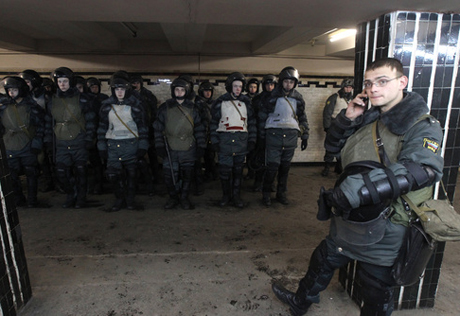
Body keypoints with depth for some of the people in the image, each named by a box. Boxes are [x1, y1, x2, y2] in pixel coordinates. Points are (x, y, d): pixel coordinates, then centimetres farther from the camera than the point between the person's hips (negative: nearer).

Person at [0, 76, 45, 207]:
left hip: (28, 147, -2)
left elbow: (40, 126, 2)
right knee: (12, 176, 7)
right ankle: (18, 199, 24)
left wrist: (37, 142, -4)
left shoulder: (31, 106, 0)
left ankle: (32, 200, 16)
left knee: (31, 174, 3)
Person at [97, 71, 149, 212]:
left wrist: (142, 146, -4)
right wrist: (102, 146, 5)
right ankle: (120, 199, 16)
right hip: (112, 145, 2)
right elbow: (102, 126, 11)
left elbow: (142, 125, 1)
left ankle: (130, 200, 21)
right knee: (112, 173, -4)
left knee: (131, 173, 4)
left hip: (131, 144, -2)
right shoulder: (107, 105, 7)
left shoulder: (135, 104, 0)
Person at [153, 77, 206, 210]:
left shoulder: (192, 109, 6)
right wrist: (159, 146, -2)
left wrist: (201, 146, 1)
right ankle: (173, 198, 24)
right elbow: (158, 128, 4)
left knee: (187, 175, 9)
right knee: (169, 175, 1)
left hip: (188, 149, 1)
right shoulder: (165, 108, 3)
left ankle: (184, 198, 28)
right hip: (170, 149, -1)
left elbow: (199, 129, 7)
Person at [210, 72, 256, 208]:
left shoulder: (246, 102, 9)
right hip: (224, 141, -1)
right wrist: (214, 141, -3)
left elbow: (252, 121, 10)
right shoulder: (221, 101, 4)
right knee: (224, 169, -1)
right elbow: (214, 122, 4)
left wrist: (252, 139, 1)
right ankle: (226, 195, 17)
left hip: (241, 141, 2)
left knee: (238, 170, 8)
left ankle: (236, 195, 20)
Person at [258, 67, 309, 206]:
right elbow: (262, 116, 3)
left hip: (291, 136, 4)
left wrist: (305, 136, 11)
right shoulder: (272, 96, -2)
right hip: (274, 135, -3)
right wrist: (262, 136, 3)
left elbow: (302, 118, 16)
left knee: (285, 166, 9)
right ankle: (266, 193, 11)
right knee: (272, 166, -7)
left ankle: (281, 193, 24)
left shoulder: (298, 98, 9)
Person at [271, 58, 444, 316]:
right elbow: (333, 146, 13)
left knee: (376, 290, 15)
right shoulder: (369, 119, 6)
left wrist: (362, 188, -44)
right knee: (324, 261, 24)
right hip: (349, 218, 7)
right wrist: (347, 118, -5)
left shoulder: (422, 126, -15)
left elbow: (424, 169, -34)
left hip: (383, 231, -6)